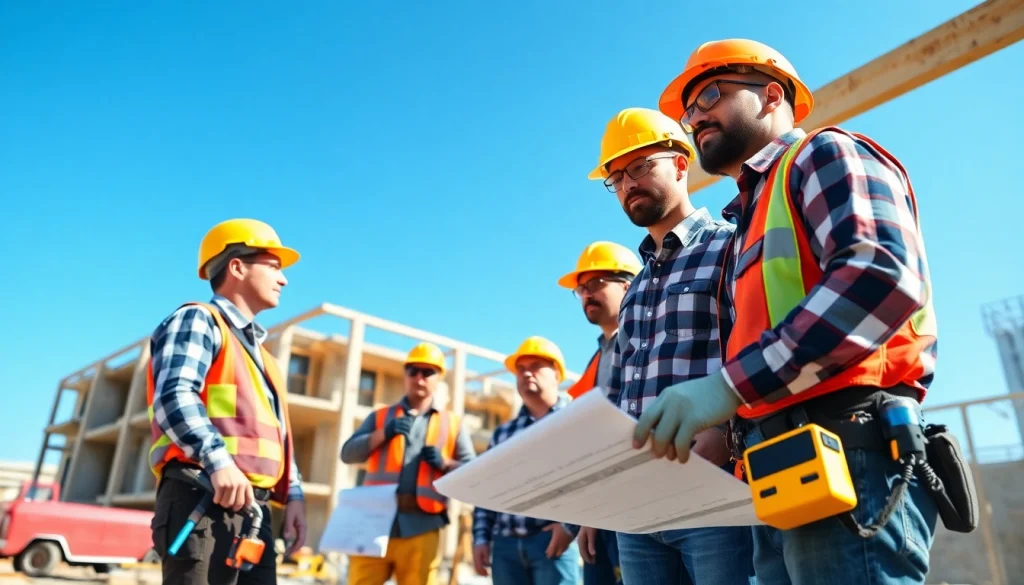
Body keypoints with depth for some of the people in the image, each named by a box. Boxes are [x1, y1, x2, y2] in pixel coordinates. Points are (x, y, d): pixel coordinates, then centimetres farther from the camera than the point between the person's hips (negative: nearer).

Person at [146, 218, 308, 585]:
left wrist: (293, 494, 14)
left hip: (254, 510, 9)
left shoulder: (260, 353, 28)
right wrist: (218, 461, -29)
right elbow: (174, 397, -17)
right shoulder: (198, 321, 1)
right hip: (201, 500, -9)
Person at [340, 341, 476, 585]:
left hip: (422, 527, 0)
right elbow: (348, 453, 6)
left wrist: (445, 463, -10)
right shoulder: (381, 416, 17)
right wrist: (383, 433, -9)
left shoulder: (453, 424, 14)